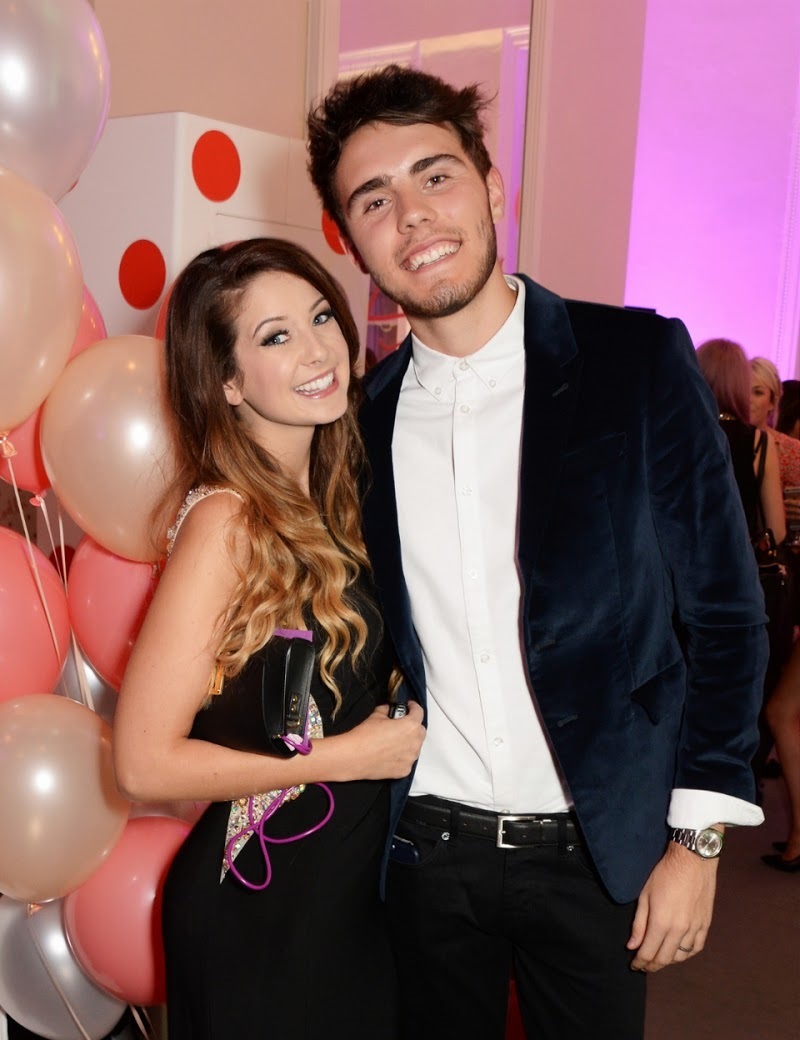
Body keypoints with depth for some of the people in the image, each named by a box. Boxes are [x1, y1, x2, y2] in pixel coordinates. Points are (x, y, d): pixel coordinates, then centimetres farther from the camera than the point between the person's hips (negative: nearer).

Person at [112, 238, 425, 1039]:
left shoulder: (324, 497, 1)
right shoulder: (228, 521, -22)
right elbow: (145, 763, -24)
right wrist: (353, 754, -19)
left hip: (355, 885, 7)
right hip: (264, 907, -7)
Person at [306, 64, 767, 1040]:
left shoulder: (639, 360, -8)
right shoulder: (363, 410, 0)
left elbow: (723, 611, -6)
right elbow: (371, 638, 9)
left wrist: (696, 841, -7)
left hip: (597, 850, -2)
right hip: (424, 847, 3)